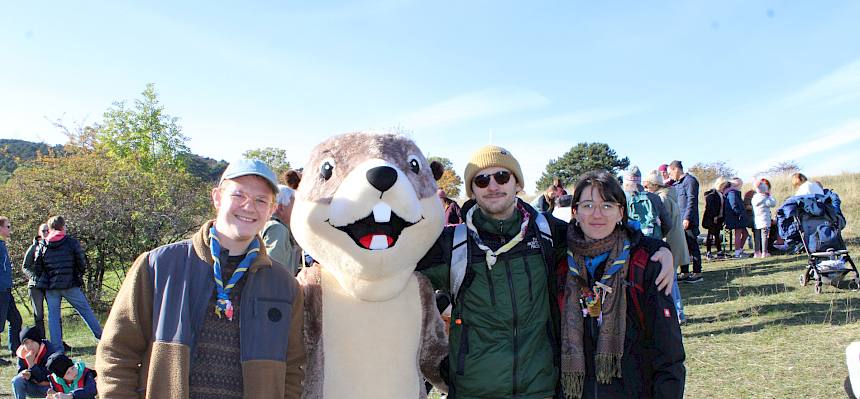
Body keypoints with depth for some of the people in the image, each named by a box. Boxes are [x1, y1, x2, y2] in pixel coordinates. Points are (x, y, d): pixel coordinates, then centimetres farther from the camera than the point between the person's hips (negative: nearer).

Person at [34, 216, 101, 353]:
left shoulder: (42, 245, 4)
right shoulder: (72, 242, -4)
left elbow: (38, 268, 6)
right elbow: (82, 263, -4)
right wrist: (79, 276, 14)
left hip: (51, 287, 2)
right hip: (70, 285, -2)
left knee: (53, 316, 6)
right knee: (86, 310, 7)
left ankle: (57, 348, 4)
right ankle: (101, 336, 8)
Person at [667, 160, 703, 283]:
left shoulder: (690, 180, -9)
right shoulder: (677, 183, 19)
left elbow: (691, 200, -16)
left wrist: (687, 218, -21)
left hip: (688, 221, -9)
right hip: (679, 221, 9)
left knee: (692, 247, -2)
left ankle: (697, 273, 4)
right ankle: (684, 273, 17)